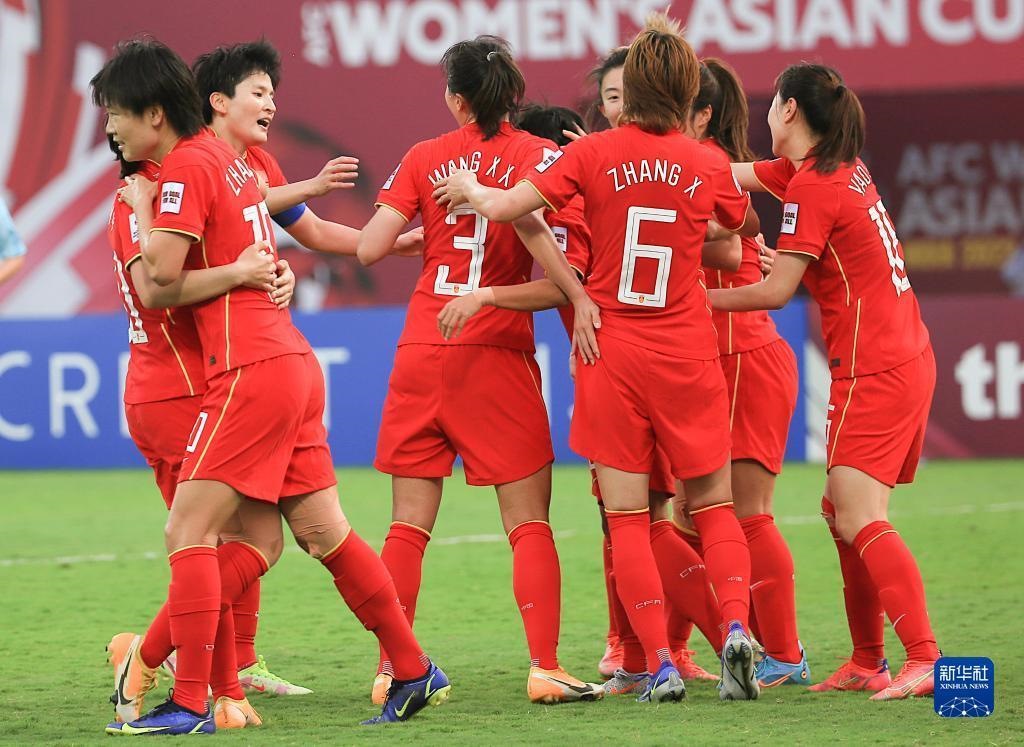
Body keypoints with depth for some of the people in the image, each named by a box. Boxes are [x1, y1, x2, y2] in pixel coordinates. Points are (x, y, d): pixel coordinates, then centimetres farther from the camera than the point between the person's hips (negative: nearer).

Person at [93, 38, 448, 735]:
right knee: (324, 531, 14)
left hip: (250, 375, -10)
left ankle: (190, 703, -11)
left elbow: (163, 268, -17)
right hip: (292, 362, 10)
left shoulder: (185, 165, -10)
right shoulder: (223, 155, 18)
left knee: (189, 532, -9)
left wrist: (140, 205, -3)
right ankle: (416, 672, 19)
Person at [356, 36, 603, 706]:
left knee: (409, 524, 6)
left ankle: (392, 670, 2)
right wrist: (579, 297, -26)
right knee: (529, 523, 3)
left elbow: (370, 248, 1)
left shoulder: (424, 158, 6)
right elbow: (528, 216, -23)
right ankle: (545, 668, -7)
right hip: (496, 352, -3)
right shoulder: (535, 154, -1)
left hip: (421, 350, 3)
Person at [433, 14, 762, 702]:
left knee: (627, 518, 3)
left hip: (612, 352, -1)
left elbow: (504, 206, -9)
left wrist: (471, 190, 12)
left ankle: (661, 665, -4)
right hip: (688, 355, 1)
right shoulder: (708, 167, -2)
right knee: (713, 504, 13)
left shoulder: (595, 155, -7)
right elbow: (748, 227, 19)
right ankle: (736, 626, -9)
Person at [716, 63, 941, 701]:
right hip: (907, 359, 10)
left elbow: (775, 292, -15)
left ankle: (926, 659, -26)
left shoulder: (813, 186, -14)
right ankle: (867, 662, 14)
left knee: (861, 520, -16)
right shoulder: (841, 168, 13)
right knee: (842, 511, 13)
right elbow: (732, 174, 21)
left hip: (874, 372, -10)